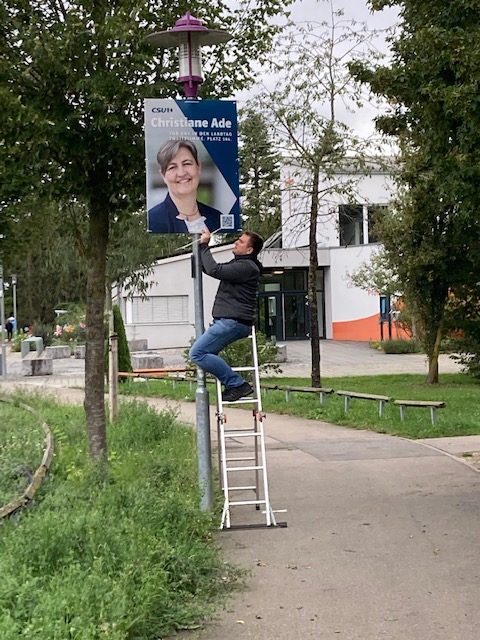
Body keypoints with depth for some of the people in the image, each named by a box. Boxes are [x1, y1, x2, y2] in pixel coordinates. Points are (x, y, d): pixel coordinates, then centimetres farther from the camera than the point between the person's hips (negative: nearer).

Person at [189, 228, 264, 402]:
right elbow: (207, 268, 26)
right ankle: (235, 384, 12)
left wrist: (204, 245, -12)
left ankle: (237, 384, -14)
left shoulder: (247, 267, -12)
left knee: (198, 353, -15)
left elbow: (214, 270, -22)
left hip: (233, 322, -11)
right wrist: (202, 246, 15)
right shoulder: (238, 264, 22)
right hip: (227, 321, 11)